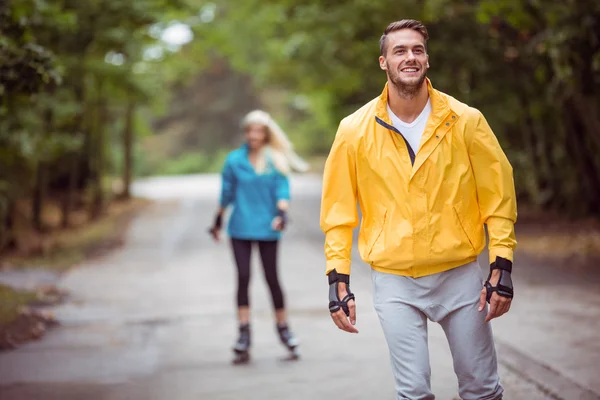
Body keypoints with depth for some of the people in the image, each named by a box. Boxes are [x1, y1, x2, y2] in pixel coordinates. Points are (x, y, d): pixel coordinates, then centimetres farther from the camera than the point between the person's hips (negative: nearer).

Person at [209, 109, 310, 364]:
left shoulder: (276, 161, 1)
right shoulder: (234, 160, 3)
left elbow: (282, 191, -5)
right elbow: (226, 193, 11)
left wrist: (282, 214, -22)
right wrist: (218, 221, 16)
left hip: (267, 228, 0)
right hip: (240, 228, 1)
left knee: (272, 278, 4)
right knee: (243, 277, -5)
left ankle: (283, 327, 19)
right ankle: (244, 332, -3)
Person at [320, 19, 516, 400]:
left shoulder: (466, 121, -4)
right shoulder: (355, 130, -3)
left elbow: (498, 196, 1)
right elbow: (339, 211, 2)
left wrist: (502, 269, -4)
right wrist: (339, 281, -2)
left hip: (460, 274, 1)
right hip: (394, 281, 0)